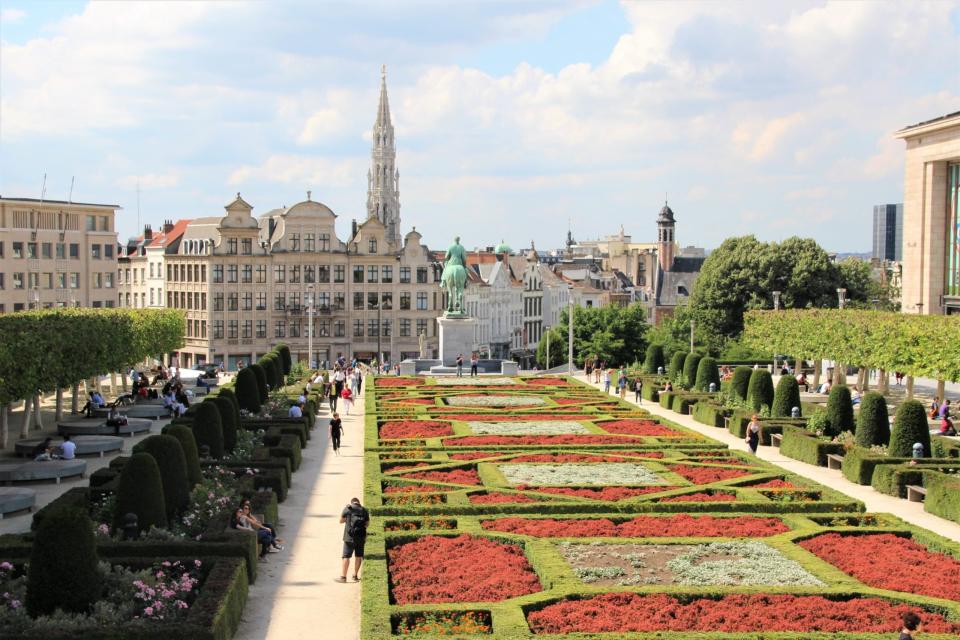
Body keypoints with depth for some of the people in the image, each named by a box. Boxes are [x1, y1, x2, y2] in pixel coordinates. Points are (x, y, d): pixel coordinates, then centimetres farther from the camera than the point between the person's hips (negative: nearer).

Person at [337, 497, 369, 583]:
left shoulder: (348, 508, -2)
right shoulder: (364, 510, 7)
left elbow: (341, 520, 3)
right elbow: (367, 523, 11)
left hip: (350, 537, -3)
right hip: (361, 537, 3)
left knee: (346, 556, -1)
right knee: (358, 556, 12)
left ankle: (343, 576, -1)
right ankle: (355, 575, 17)